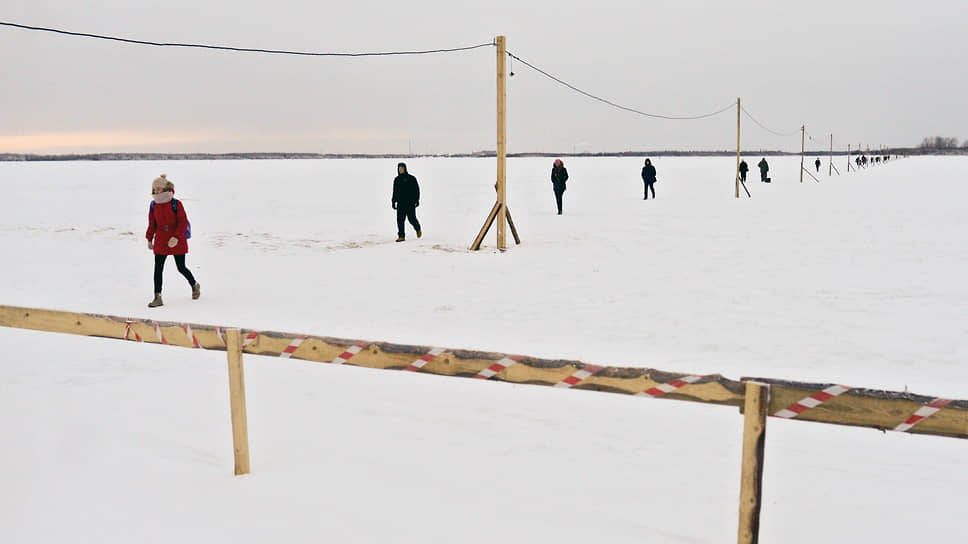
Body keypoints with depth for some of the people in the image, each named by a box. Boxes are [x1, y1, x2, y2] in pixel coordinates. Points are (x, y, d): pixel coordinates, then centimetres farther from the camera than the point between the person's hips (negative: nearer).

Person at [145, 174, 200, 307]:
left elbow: (183, 223, -13)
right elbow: (152, 224, 14)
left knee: (181, 268, 5)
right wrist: (149, 239, 14)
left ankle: (195, 285, 33)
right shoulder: (153, 205, 4)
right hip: (161, 241, 4)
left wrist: (176, 237, -22)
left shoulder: (176, 204, -12)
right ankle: (157, 297, 3)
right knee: (158, 268, -2)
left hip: (177, 241, -4)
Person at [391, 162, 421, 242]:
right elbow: (395, 192, 19)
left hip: (410, 203, -4)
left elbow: (416, 189, -1)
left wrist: (417, 199, -8)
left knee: (411, 218, -2)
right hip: (400, 203, 4)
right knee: (400, 219, -4)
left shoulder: (411, 178, -1)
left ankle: (418, 229, 27)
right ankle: (401, 236, -1)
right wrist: (393, 201, 13)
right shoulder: (396, 179, 13)